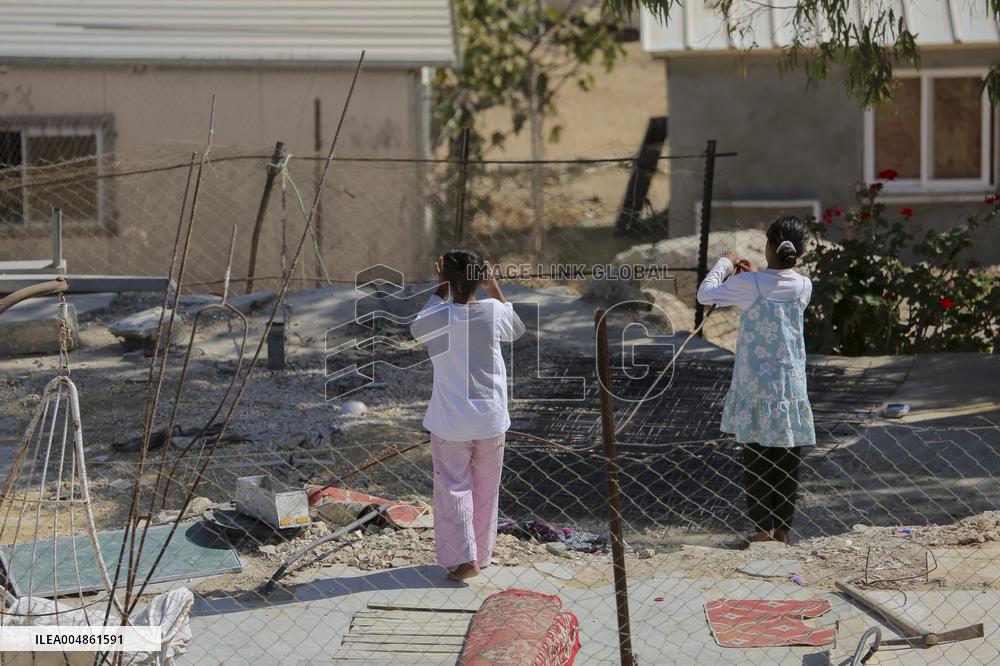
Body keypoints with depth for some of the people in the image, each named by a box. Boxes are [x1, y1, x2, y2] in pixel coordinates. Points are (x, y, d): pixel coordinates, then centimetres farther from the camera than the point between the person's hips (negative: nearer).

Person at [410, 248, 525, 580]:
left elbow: (416, 328, 10)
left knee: (453, 489, 5)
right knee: (486, 490, 16)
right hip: (490, 419, 2)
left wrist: (440, 290, 14)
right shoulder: (494, 311, -10)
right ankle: (482, 553, 26)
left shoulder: (440, 316, -14)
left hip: (450, 422, -2)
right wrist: (495, 288, 15)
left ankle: (463, 558, -1)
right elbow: (518, 330, 14)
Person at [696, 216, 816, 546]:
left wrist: (724, 264, 13)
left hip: (755, 385, -3)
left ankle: (762, 530, 4)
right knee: (788, 462, 8)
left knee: (756, 459, 4)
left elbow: (705, 294, 0)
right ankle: (782, 529, 12)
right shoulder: (804, 287, 1)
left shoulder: (751, 283, -11)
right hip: (792, 387, 3)